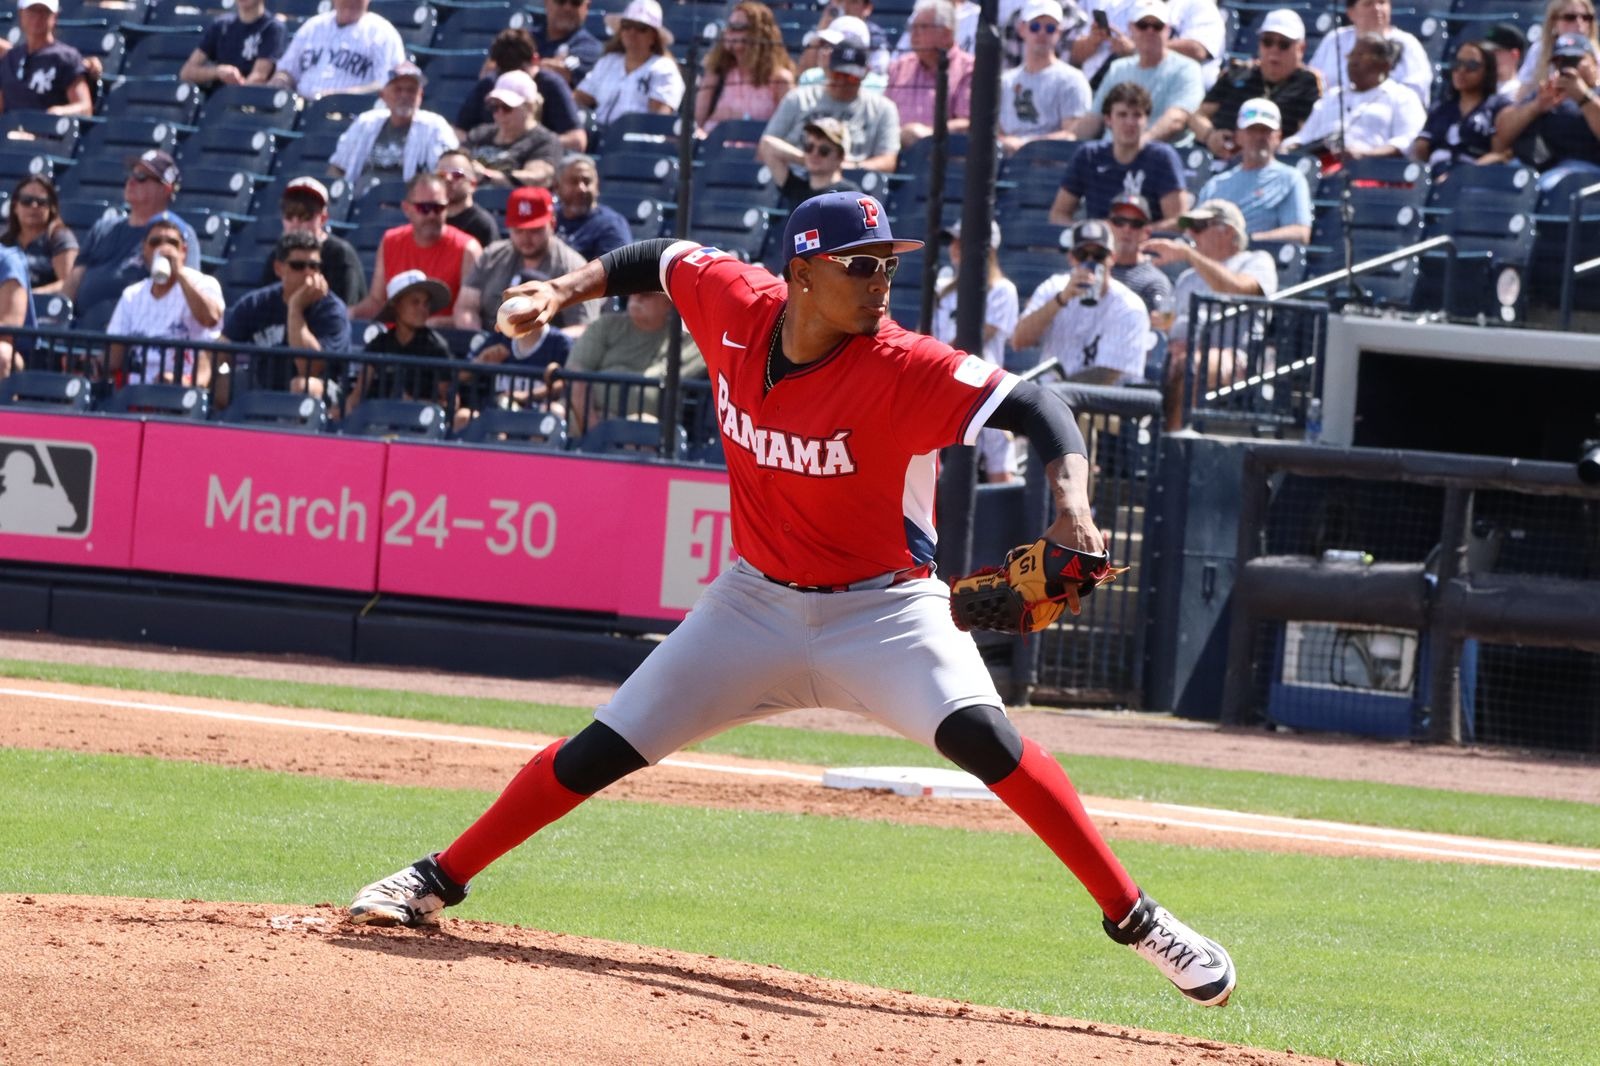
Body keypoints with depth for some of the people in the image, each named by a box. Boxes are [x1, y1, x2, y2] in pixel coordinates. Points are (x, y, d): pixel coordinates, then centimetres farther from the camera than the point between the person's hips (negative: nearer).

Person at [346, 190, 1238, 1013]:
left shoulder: (904, 370, -24)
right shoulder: (735, 305, -12)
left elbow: (1036, 407, -33)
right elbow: (661, 261, 10)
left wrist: (1073, 509, -49)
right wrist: (566, 290, 2)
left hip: (882, 606, -4)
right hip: (759, 599, 4)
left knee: (979, 733, -28)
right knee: (601, 751, 3)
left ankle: (1133, 916, -21)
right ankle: (438, 881, 19)